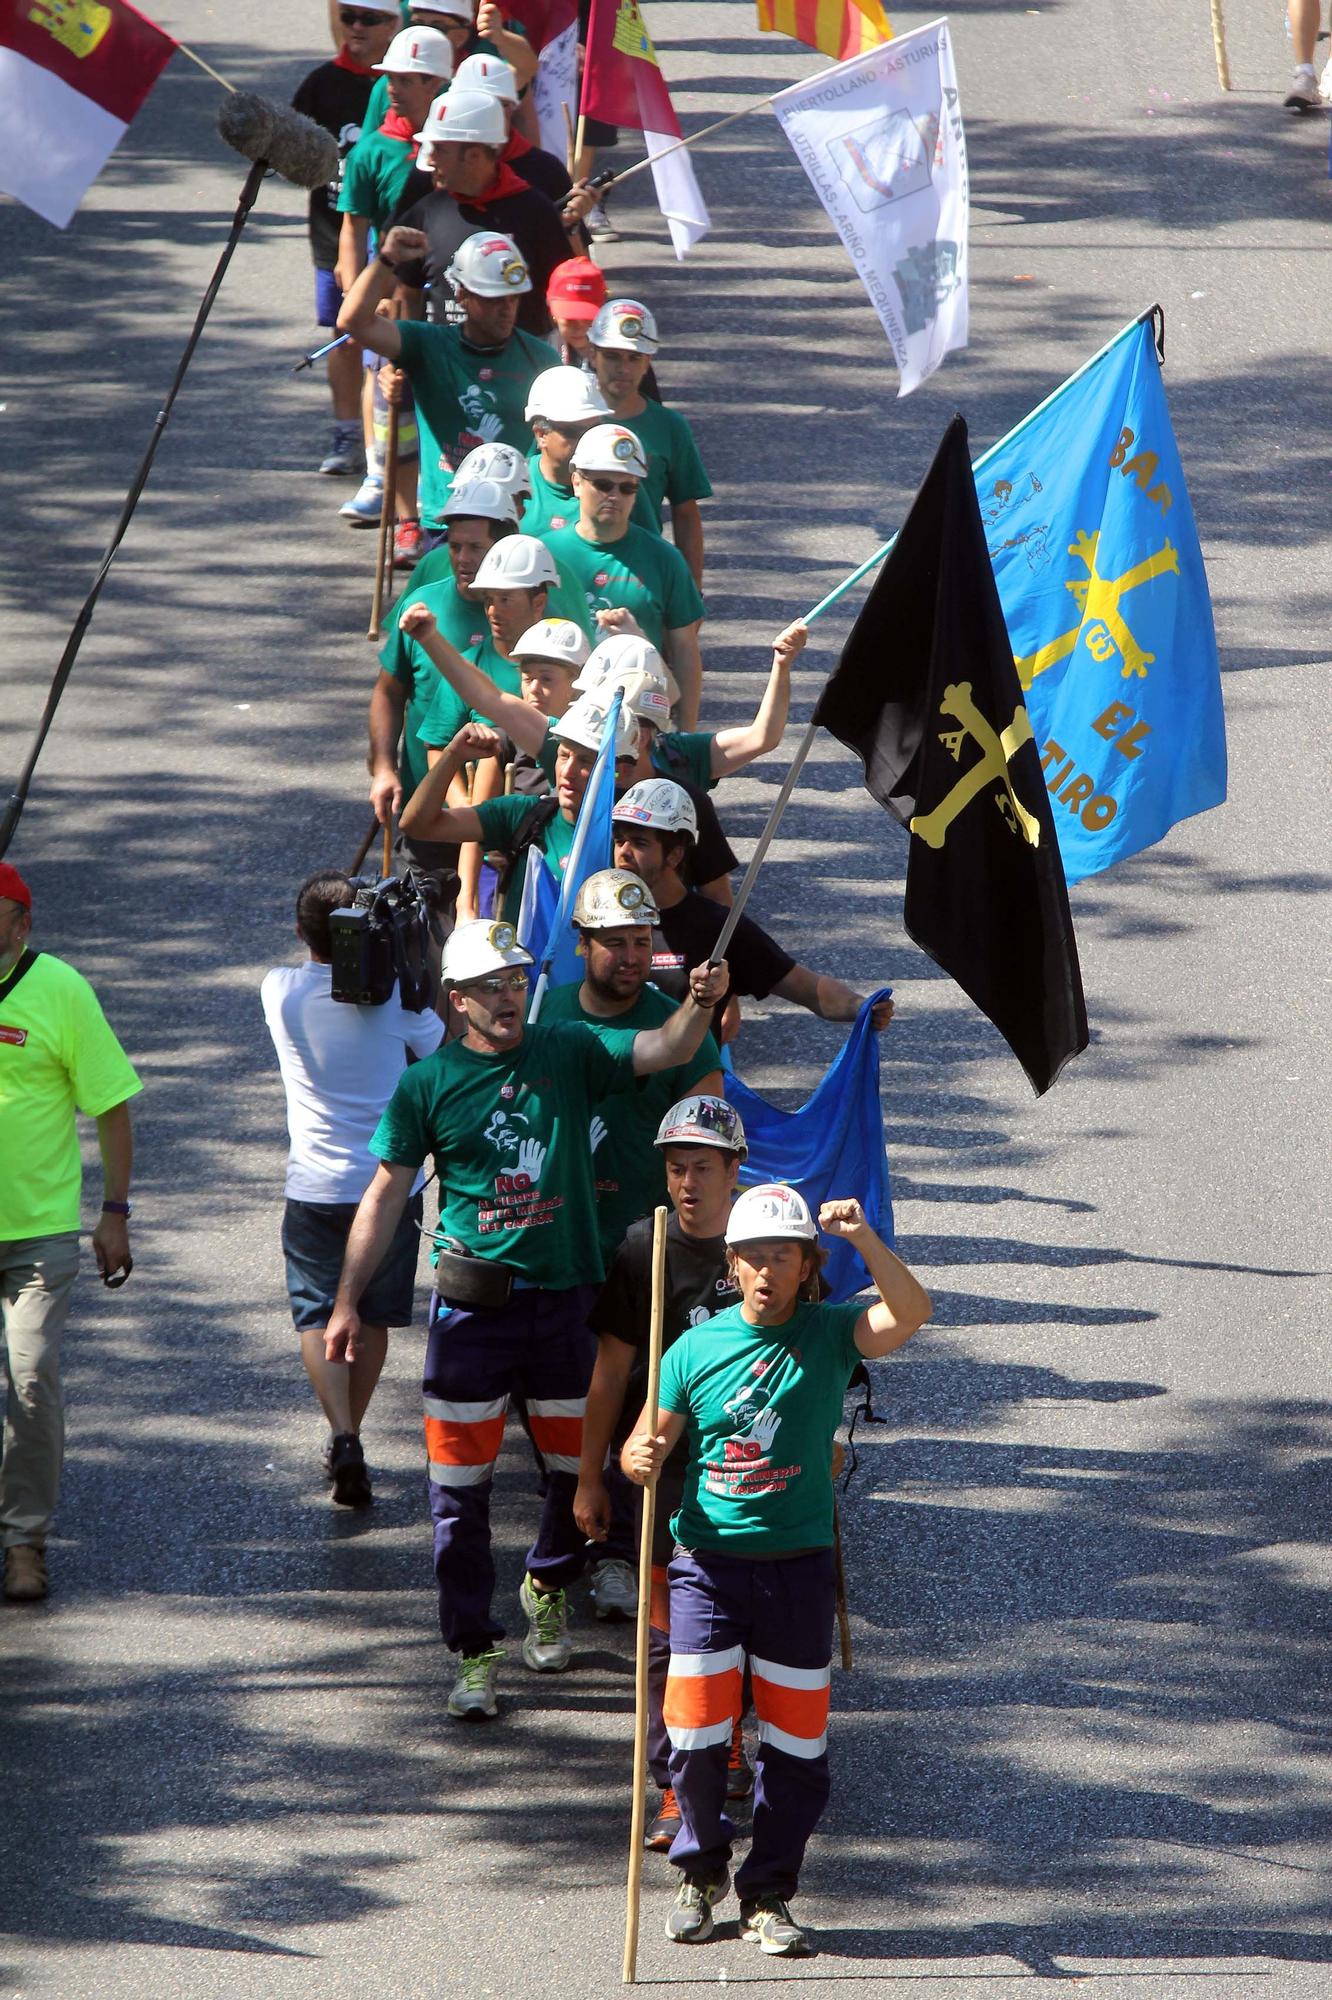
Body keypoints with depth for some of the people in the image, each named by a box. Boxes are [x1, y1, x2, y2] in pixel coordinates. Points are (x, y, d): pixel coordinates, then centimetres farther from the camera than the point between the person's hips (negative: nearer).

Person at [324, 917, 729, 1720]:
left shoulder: (569, 1053, 2)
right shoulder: (429, 1084, 0)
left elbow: (666, 1050, -9)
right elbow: (386, 1195, 3)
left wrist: (700, 1004, -31)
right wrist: (348, 1302, 0)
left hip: (566, 1296, 2)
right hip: (474, 1304, -2)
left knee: (577, 1468, 12)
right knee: (463, 1485, -2)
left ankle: (549, 1589, 40)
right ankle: (475, 1652, 6)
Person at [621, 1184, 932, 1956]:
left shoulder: (830, 1335, -2)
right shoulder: (697, 1348, 1)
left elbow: (910, 1312, -20)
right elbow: (646, 1447, 6)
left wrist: (865, 1240, -34)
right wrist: (641, 1458, -19)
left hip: (799, 1565, 0)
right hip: (708, 1563, 0)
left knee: (796, 1738, 2)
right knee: (697, 1732, -3)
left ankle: (770, 1893, 16)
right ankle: (702, 1873, 20)